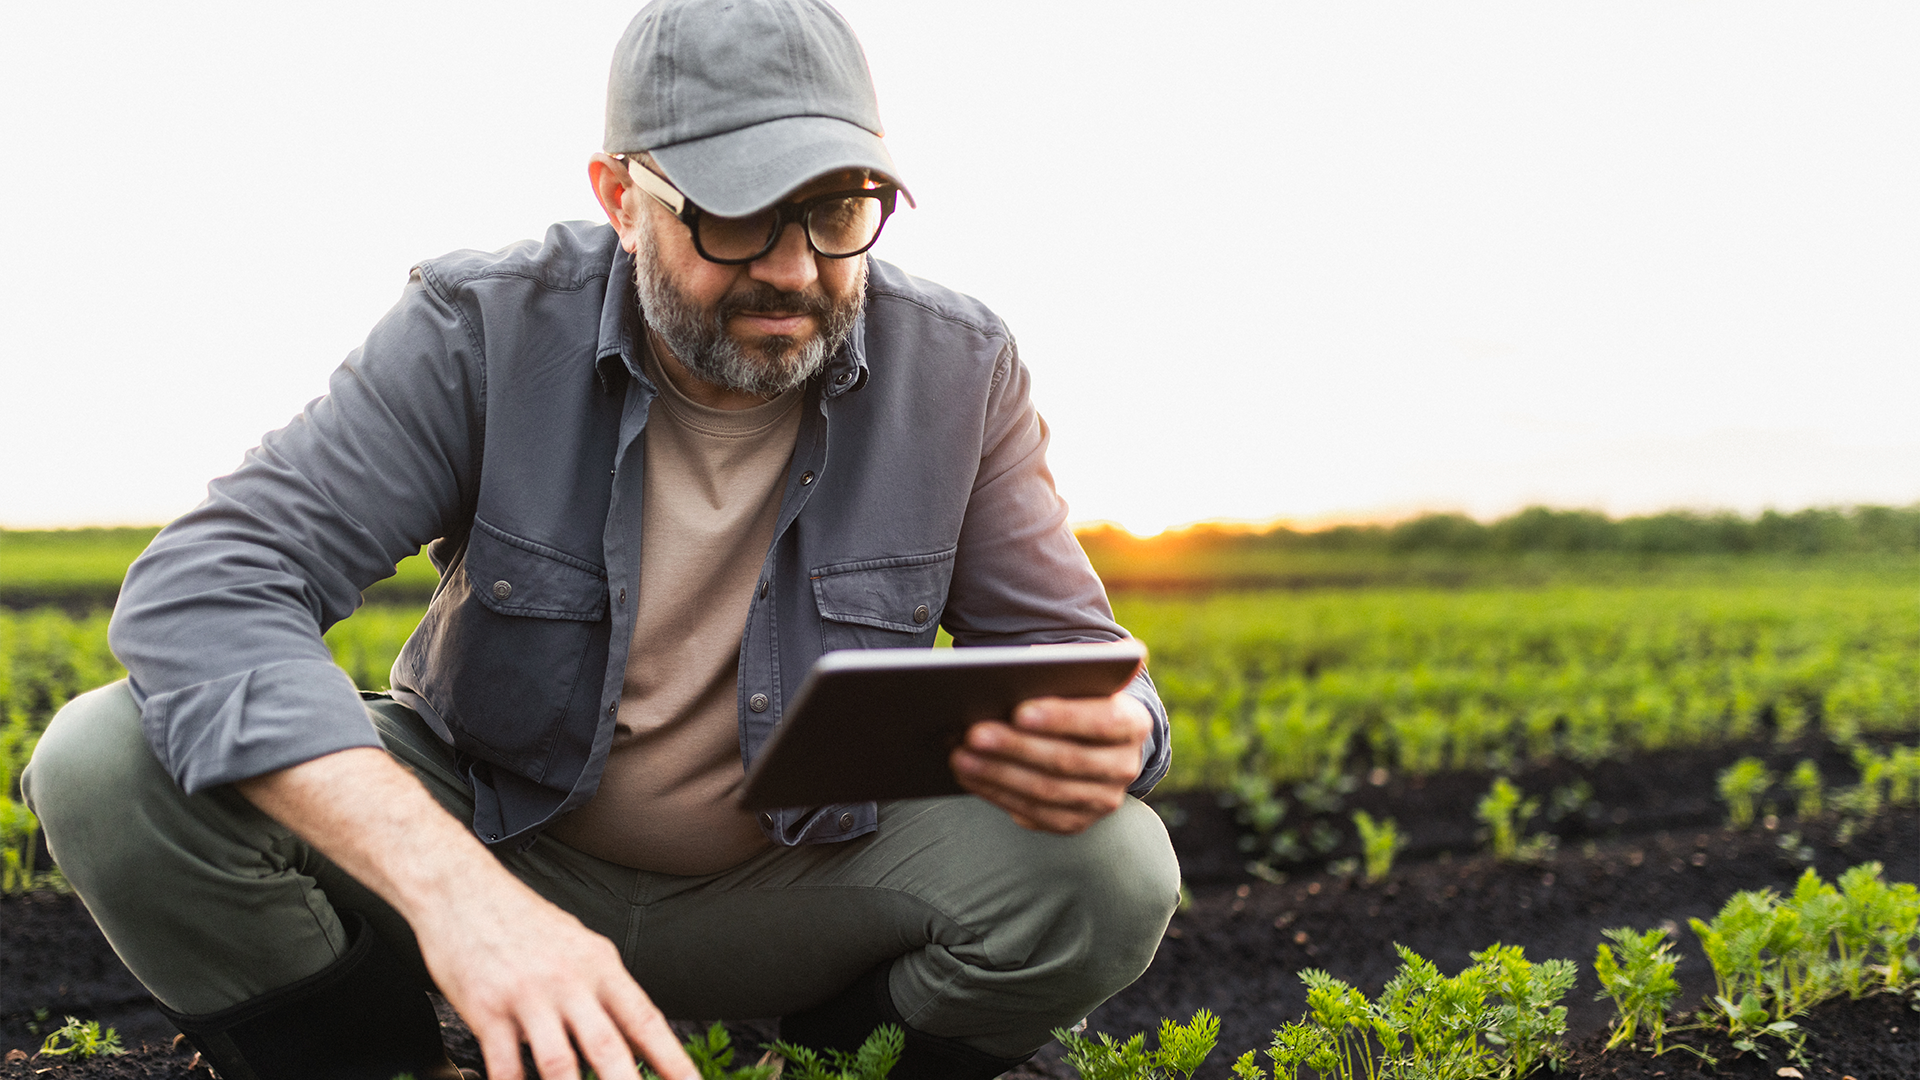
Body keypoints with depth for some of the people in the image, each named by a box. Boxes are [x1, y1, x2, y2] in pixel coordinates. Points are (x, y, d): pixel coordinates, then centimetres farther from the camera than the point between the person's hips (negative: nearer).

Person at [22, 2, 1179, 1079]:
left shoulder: (958, 372, -12)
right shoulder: (482, 333, -19)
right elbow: (202, 590, -29)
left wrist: (1101, 740, -35)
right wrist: (449, 886, -45)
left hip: (801, 881, 1)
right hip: (483, 839, -1)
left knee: (1117, 871, -26)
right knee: (111, 768, -23)